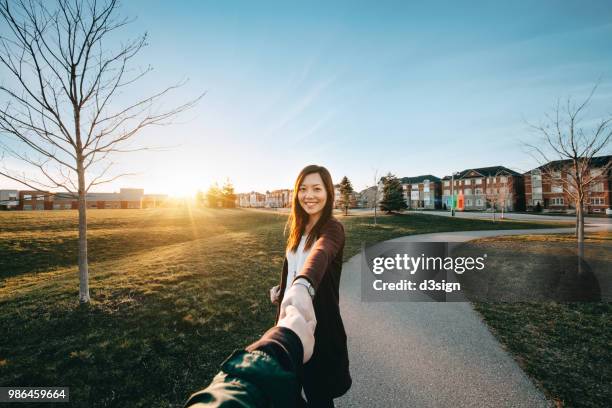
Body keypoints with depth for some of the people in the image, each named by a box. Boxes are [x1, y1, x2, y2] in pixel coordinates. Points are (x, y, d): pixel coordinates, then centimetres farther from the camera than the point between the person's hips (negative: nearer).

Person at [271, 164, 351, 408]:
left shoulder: (332, 228, -21)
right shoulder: (299, 227, 2)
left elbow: (320, 253, -44)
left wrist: (302, 286, -61)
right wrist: (281, 290, 7)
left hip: (318, 320, -6)